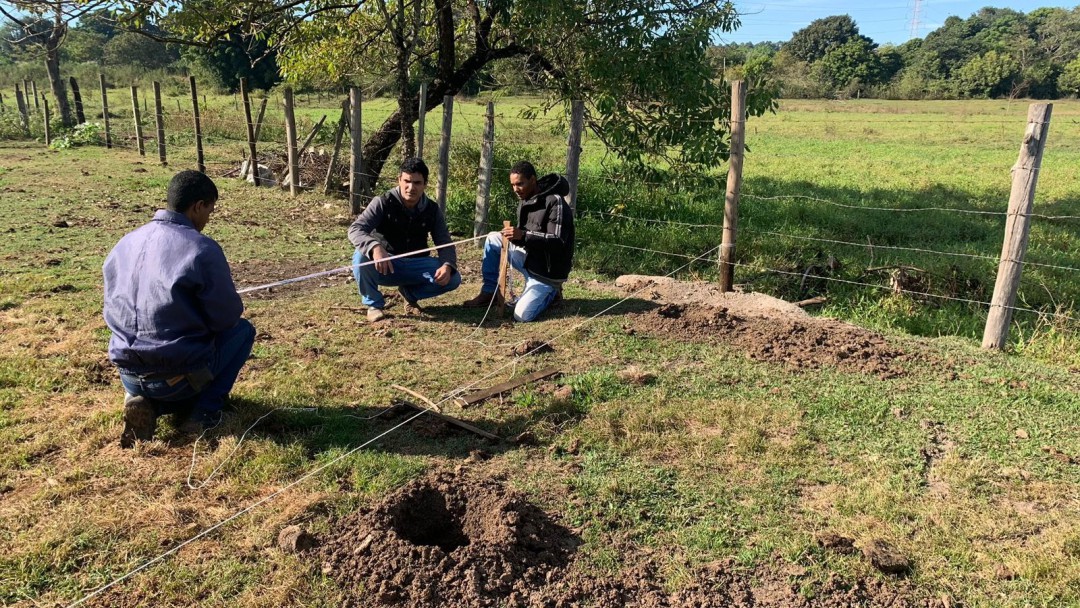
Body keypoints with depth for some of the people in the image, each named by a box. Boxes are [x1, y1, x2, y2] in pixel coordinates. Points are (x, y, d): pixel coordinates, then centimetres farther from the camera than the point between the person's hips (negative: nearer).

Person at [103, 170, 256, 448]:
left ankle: (146, 404, 5)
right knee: (242, 329, 19)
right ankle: (204, 412, 6)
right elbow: (228, 316, -10)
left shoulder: (125, 243, 7)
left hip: (129, 377, 6)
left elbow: (114, 311, 18)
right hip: (178, 377, -6)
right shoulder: (202, 248, -15)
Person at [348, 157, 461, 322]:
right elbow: (355, 230, -24)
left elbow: (445, 243, -5)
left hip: (415, 265, 3)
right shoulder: (382, 203, -14)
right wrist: (375, 247, -46)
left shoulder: (432, 210, -3)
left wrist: (447, 266, -28)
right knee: (361, 257, -35)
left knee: (452, 278, -20)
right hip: (384, 265, -2)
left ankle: (410, 293, 9)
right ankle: (374, 304, -8)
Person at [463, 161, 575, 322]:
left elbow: (558, 241, -28)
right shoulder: (524, 202, 5)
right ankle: (489, 292, 4)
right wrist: (515, 236, -12)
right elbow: (524, 238, 11)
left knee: (522, 315, -18)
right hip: (529, 258, 8)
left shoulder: (555, 202, -20)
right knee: (493, 239, -4)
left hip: (547, 271, -8)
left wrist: (523, 235, -35)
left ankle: (551, 291, 10)